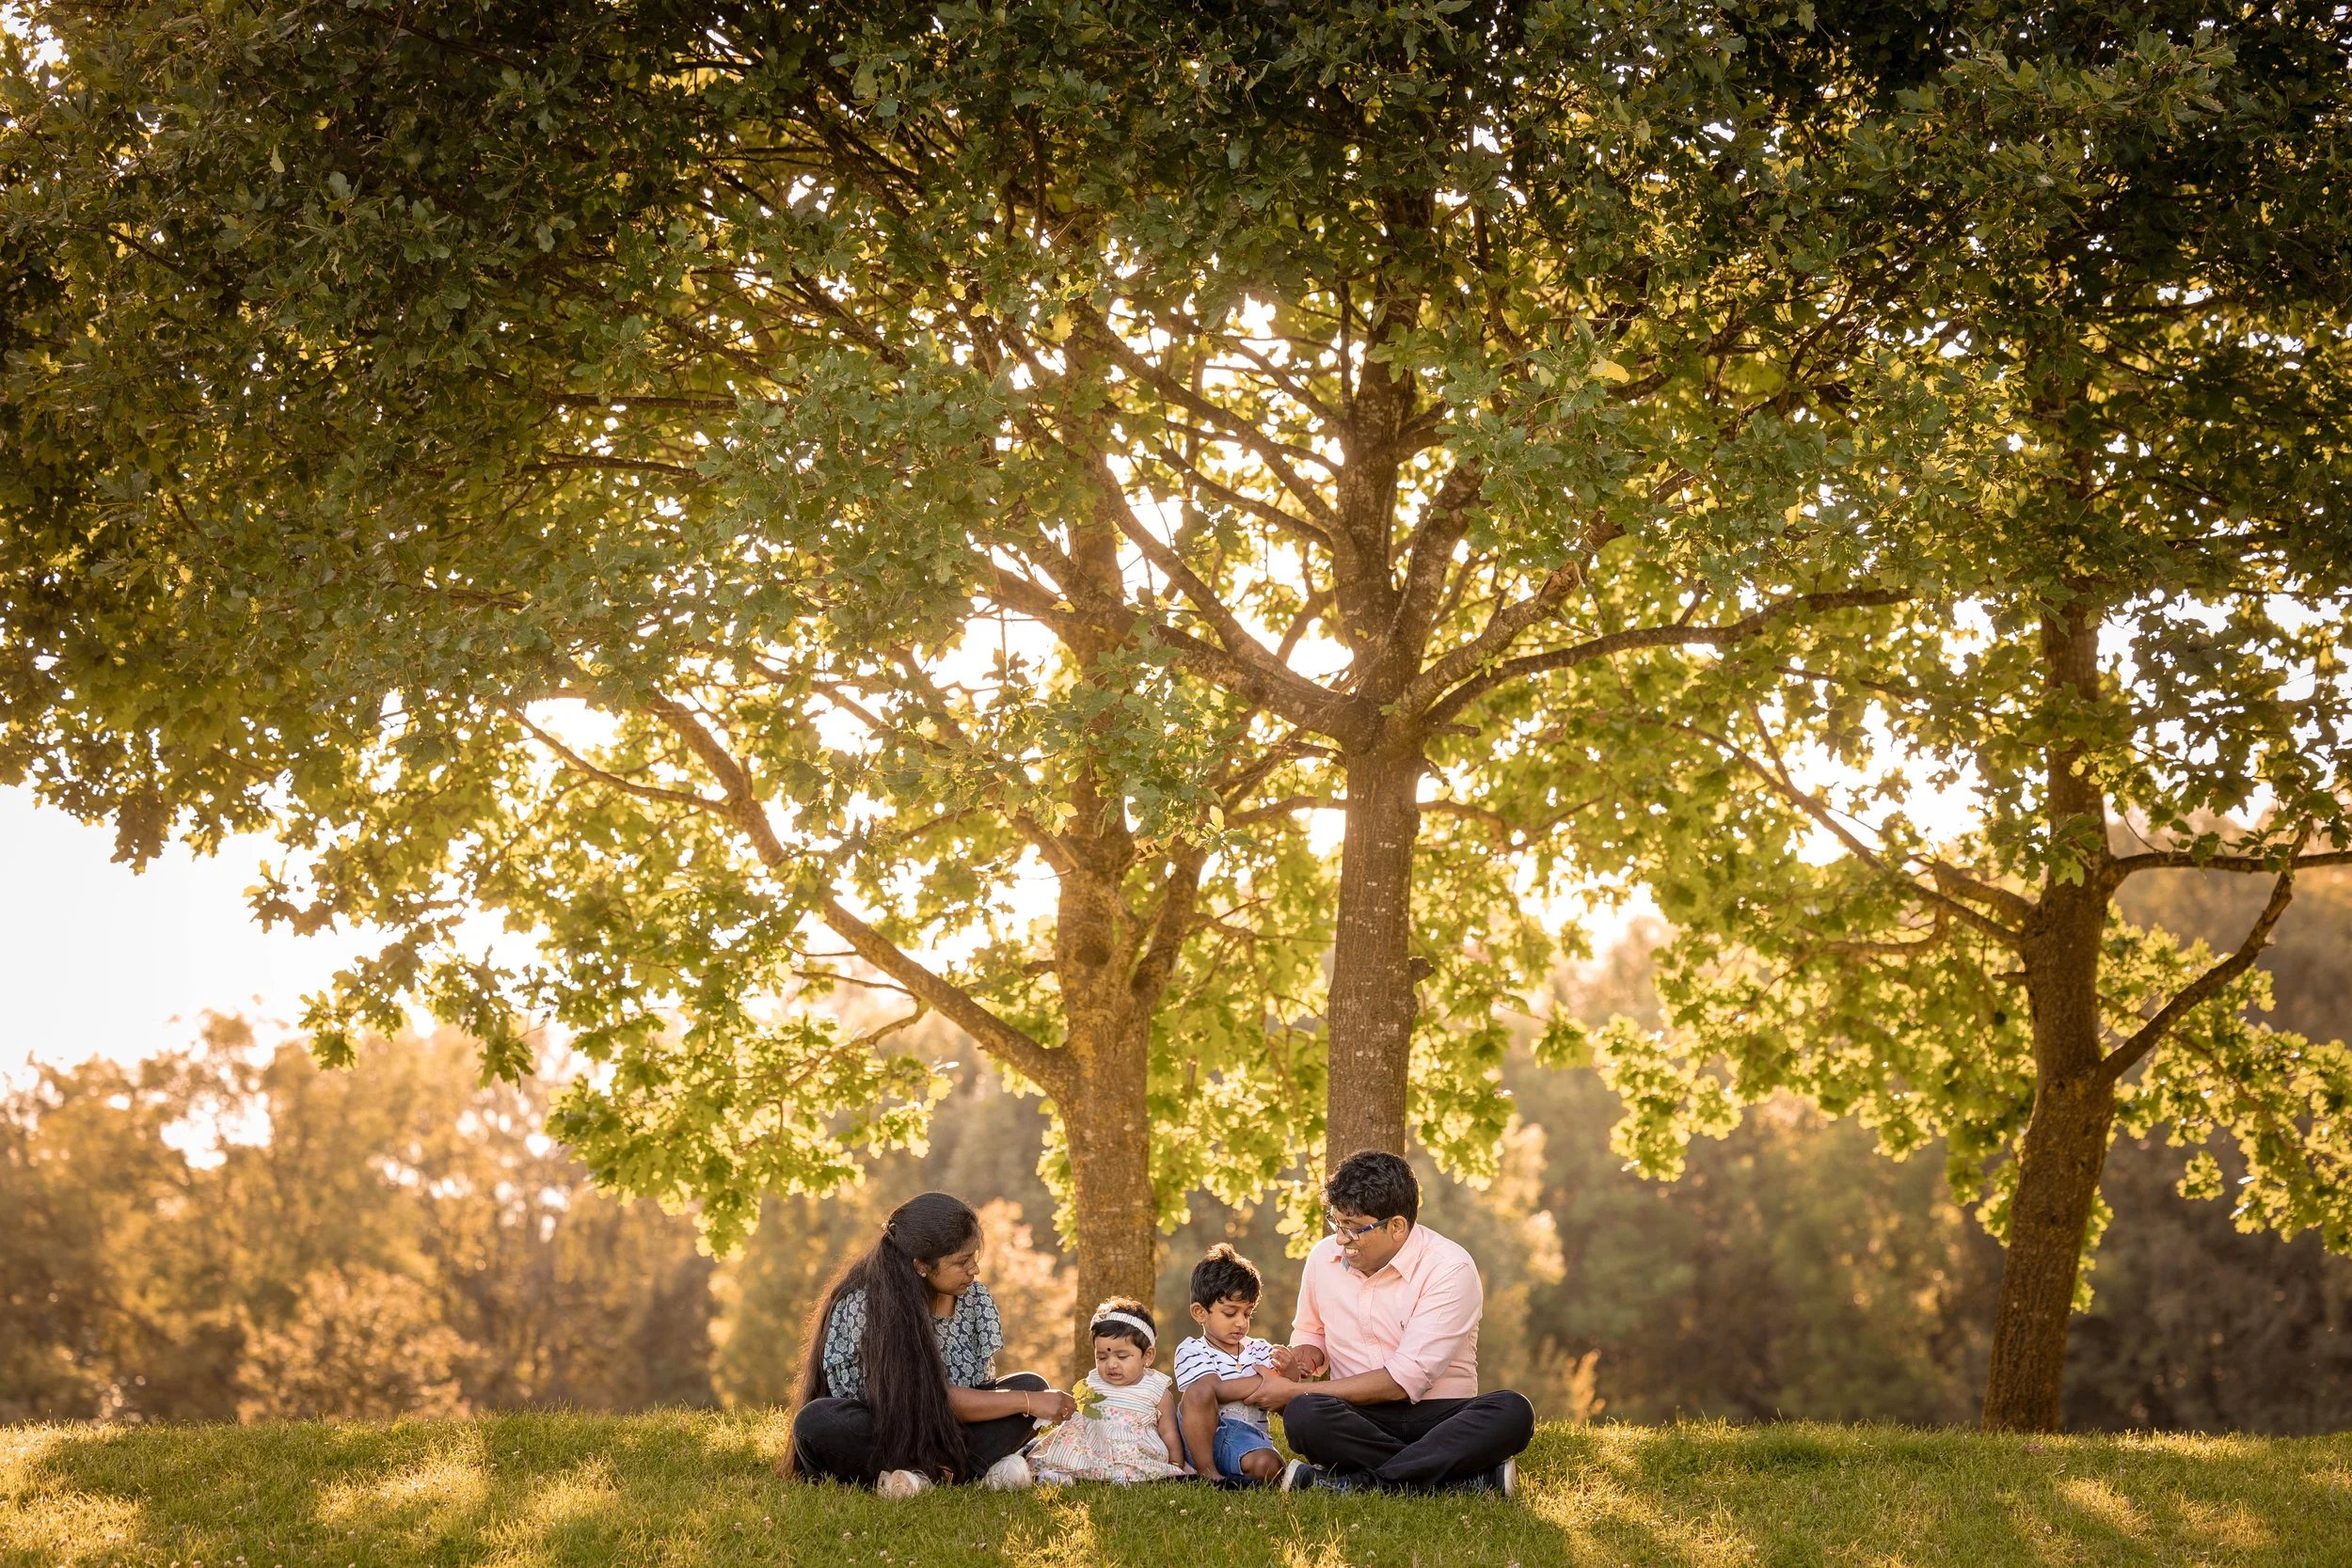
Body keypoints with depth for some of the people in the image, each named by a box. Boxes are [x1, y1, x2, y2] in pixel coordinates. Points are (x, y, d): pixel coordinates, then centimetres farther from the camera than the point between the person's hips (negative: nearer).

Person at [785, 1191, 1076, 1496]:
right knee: (816, 1421, -38)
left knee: (1031, 1385, -12)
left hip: (933, 1435, 5)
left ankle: (922, 1472, -28)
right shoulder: (865, 1306, -22)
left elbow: (985, 1386, -2)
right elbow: (929, 1399, -24)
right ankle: (977, 1468, -32)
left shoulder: (972, 1296, -3)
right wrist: (1028, 1403, -24)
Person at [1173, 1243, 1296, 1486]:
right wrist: (1266, 1380, -10)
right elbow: (1217, 1391, -13)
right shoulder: (1190, 1351, 6)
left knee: (1267, 1466, -34)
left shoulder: (1260, 1350, 20)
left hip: (1249, 1435, 1)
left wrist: (1288, 1374, -7)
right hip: (1200, 1439, -1)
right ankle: (1206, 1472, -22)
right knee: (1199, 1390, -33)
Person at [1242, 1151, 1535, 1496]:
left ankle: (1351, 1482, -36)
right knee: (1303, 1416, -33)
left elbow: (1404, 1380, -17)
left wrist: (1297, 1391, -15)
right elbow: (1310, 1331, 27)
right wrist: (1306, 1352, 0)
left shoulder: (1449, 1269, -12)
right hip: (1360, 1418, 3)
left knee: (1512, 1412, -34)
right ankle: (1472, 1478, -32)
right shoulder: (1323, 1257, 5)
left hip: (1437, 1416, -3)